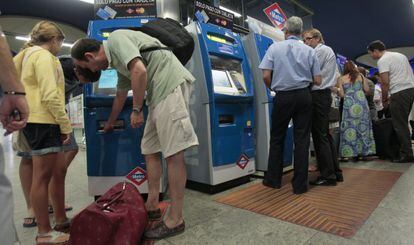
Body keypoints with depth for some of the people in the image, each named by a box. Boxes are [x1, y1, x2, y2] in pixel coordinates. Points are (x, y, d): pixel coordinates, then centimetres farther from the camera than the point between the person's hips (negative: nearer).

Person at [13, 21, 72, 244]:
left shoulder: (29, 55, 24)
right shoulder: (43, 55, -7)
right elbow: (50, 95, -18)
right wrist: (65, 125, -14)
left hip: (38, 122, 10)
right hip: (43, 122, -10)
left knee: (57, 173, 14)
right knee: (42, 177, -3)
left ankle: (61, 218, 26)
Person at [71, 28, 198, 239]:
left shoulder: (116, 38, 0)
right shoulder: (117, 61, 27)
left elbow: (140, 71, -18)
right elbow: (120, 96, 37)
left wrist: (136, 110, -8)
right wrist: (109, 123, 50)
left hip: (170, 84, -10)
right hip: (159, 94, 10)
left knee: (173, 153, -8)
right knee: (150, 150, 12)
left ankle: (175, 220, 3)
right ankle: (152, 206, 23)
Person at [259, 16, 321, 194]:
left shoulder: (275, 48, 0)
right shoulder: (310, 51, 7)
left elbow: (266, 76, -8)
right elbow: (317, 81, 3)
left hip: (283, 97, -1)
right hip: (304, 96, 2)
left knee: (277, 138, 11)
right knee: (302, 140, 5)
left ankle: (273, 179, 20)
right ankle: (300, 184, 11)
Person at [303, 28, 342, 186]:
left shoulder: (320, 50, -5)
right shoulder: (328, 51, 26)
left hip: (318, 95, -10)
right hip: (325, 94, 10)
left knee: (320, 136, -7)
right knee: (325, 134, 12)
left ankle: (328, 176, -2)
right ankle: (335, 172, 18)